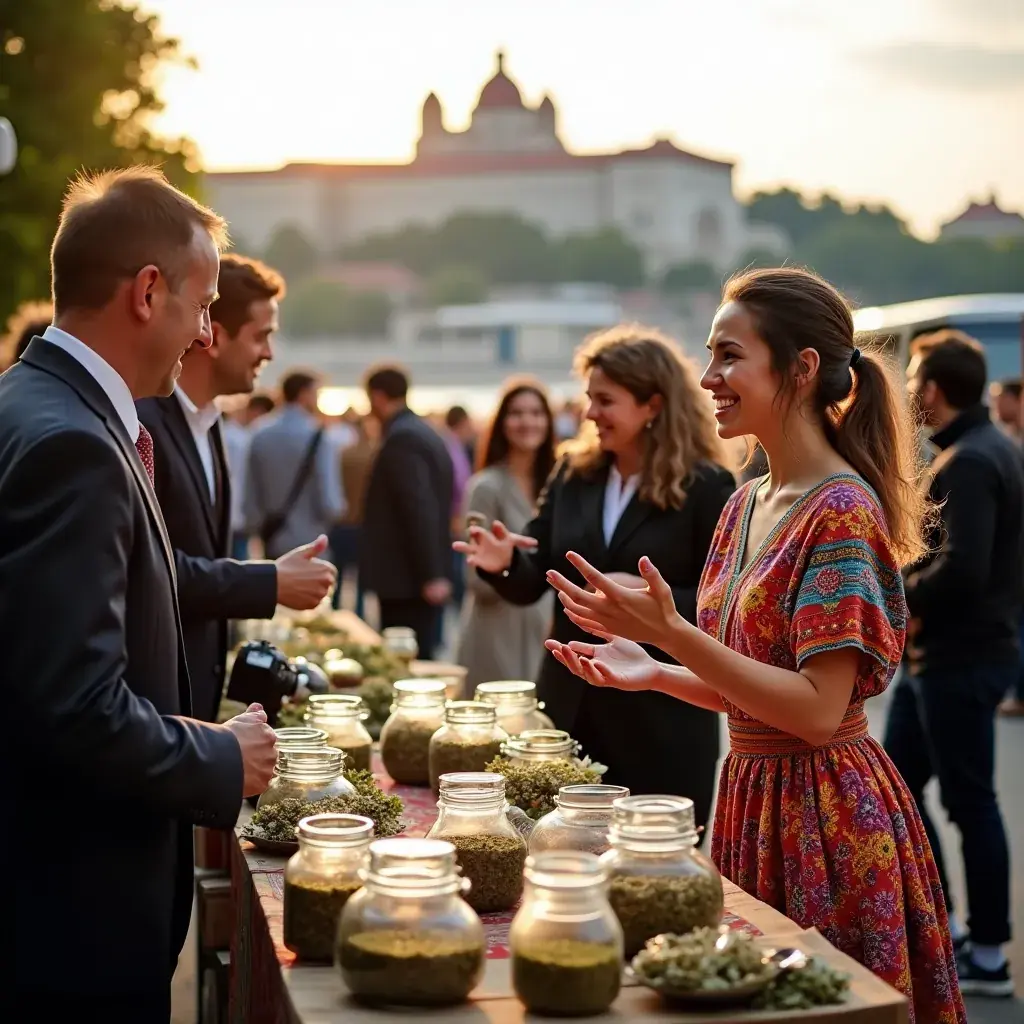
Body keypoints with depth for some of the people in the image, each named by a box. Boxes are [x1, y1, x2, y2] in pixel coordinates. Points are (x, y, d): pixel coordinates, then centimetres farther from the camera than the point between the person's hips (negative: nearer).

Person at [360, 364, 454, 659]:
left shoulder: (401, 439, -15)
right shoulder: (425, 434, 16)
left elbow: (421, 510, -22)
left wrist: (431, 576, -23)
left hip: (408, 580, -10)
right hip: (422, 579, 10)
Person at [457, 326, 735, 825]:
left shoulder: (705, 488, -8)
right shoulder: (574, 474, 7)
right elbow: (532, 584, 7)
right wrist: (505, 563, -15)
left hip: (662, 717, -5)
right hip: (571, 704, 5)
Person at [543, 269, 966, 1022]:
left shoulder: (842, 510, -16)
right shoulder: (748, 506, 9)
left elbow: (819, 709, -21)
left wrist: (673, 634, -26)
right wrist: (654, 673, 0)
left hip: (826, 814, -8)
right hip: (753, 797, 8)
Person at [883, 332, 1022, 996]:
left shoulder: (967, 463, -19)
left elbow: (961, 568, -29)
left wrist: (899, 599, -13)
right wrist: (909, 592, 8)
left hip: (960, 658, -10)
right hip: (946, 651, 10)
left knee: (970, 804, -1)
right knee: (898, 784, 16)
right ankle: (944, 926, 25)